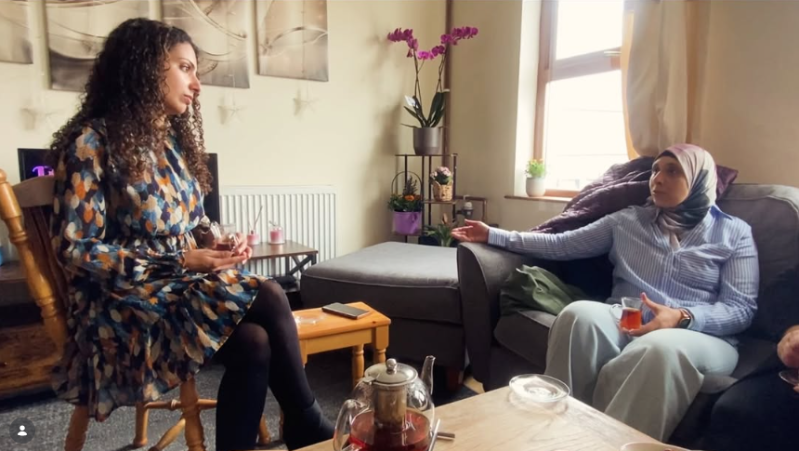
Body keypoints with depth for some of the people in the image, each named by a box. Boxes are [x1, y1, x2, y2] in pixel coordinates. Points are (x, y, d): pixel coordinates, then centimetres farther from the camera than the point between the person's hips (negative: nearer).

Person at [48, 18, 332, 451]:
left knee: (254, 342, -26)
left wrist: (217, 246, -5)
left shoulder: (176, 139, 11)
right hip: (124, 308, -6)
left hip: (179, 289, 6)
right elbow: (75, 249, -14)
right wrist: (180, 263, -20)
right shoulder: (92, 142, -9)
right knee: (267, 298, -26)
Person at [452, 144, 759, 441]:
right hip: (623, 325, 2)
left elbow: (742, 308, 3)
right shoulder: (627, 220, 17)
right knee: (580, 314, -33)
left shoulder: (734, 232, 12)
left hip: (697, 334, -1)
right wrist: (493, 236, 7)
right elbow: (561, 245, 14)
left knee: (661, 350, -39)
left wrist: (682, 317, -19)